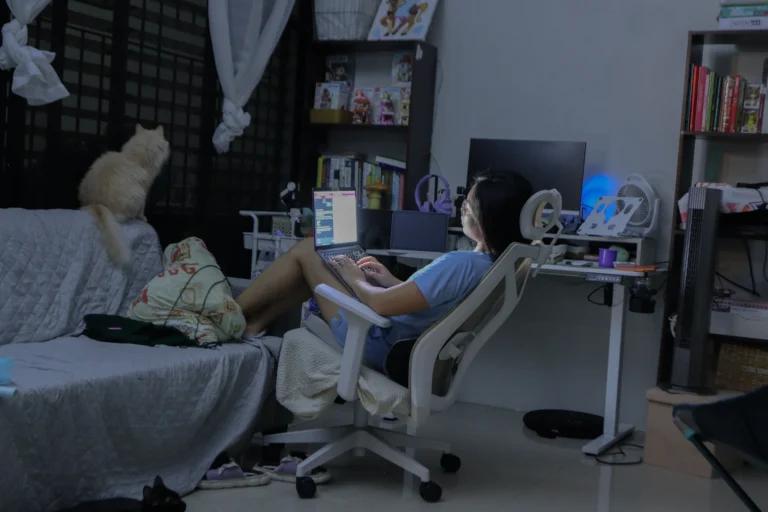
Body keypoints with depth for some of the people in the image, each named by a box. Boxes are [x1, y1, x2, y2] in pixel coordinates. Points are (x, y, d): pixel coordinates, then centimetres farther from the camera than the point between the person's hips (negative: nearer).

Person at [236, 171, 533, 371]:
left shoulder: (460, 264, -31)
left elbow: (379, 304, -26)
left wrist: (355, 279, -6)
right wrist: (393, 282, 9)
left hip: (375, 344, -9)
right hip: (404, 346, 9)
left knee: (307, 251, 3)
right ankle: (255, 322, 23)